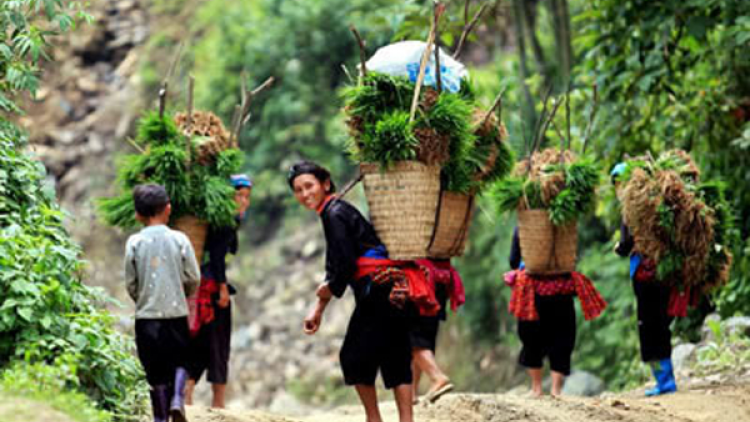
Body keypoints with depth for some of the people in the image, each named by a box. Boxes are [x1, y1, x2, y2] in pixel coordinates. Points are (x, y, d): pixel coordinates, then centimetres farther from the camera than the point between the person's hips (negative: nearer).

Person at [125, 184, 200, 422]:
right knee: (180, 360, 16)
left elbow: (131, 284, 0)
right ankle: (177, 399, -8)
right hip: (176, 313, 0)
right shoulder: (179, 240, -5)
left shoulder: (134, 243, -4)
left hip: (146, 316, 0)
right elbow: (193, 278, -2)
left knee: (156, 374, 8)